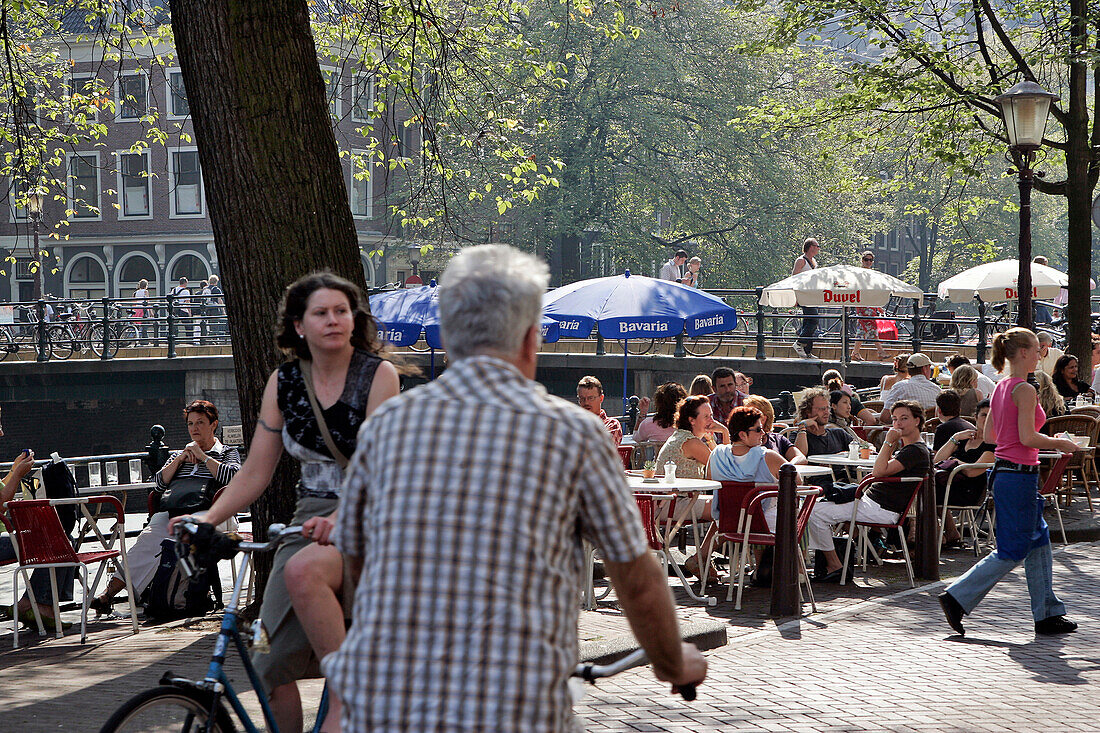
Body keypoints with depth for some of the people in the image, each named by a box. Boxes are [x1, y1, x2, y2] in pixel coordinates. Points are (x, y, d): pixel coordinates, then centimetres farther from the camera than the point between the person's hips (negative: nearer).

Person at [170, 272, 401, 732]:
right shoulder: (283, 382, 5)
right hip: (311, 519, 5)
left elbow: (376, 469, -19)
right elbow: (255, 473, 6)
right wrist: (209, 516, -9)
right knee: (272, 668, -5)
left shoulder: (378, 374, -9)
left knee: (303, 571, -37)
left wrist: (339, 519, -35)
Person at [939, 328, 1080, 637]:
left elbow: (989, 435, 16)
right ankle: (958, 598, -2)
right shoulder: (1024, 390, -16)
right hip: (1019, 475, -10)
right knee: (1012, 551, -2)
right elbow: (1027, 438, -22)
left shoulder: (1000, 388, 11)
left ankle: (1047, 614, 17)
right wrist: (1059, 444, -5)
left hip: (1003, 471, 10)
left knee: (1038, 543, 14)